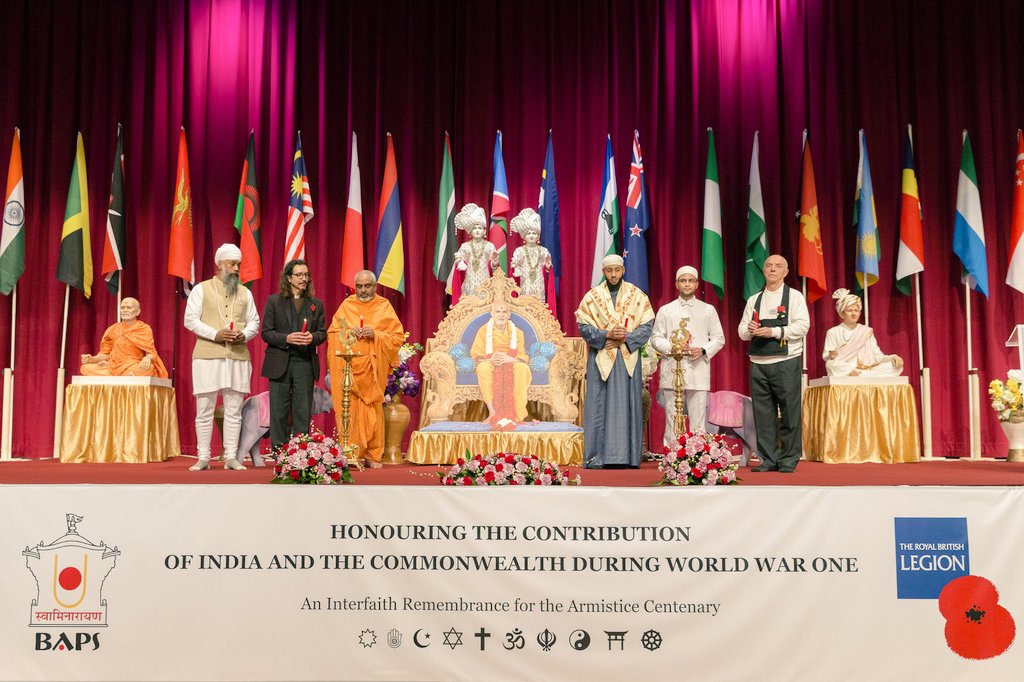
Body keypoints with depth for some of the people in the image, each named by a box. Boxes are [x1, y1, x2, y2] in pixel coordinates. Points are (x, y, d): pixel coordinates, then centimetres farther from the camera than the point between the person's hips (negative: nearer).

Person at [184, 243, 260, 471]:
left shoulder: (245, 293, 15)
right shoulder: (201, 289, 5)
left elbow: (254, 322, 14)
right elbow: (190, 319, -2)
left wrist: (244, 335, -8)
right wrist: (215, 334, -14)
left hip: (238, 357, 3)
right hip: (207, 356, -3)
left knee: (234, 410, 3)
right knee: (205, 410, 0)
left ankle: (231, 457, 8)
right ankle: (203, 458, 5)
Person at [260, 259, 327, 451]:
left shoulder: (316, 304, 11)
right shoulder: (274, 301, 4)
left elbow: (323, 333, 10)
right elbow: (266, 332, 0)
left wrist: (312, 337, -12)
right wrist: (287, 338, -15)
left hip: (305, 363, 2)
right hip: (280, 362, -2)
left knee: (303, 410, 2)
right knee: (279, 411, 1)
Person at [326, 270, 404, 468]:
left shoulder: (384, 307, 7)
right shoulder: (346, 305, 11)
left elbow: (398, 338, 2)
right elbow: (332, 333, 12)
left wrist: (376, 335, -12)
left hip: (373, 368, -1)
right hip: (348, 367, 1)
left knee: (373, 411, -2)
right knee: (349, 410, -6)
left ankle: (373, 455, 5)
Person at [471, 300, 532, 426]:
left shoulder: (516, 332, 6)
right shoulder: (484, 330, 4)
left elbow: (523, 358, -1)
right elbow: (475, 354, -2)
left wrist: (510, 359, -25)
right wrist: (489, 359, -24)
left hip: (511, 365, 0)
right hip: (491, 365, 0)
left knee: (522, 368, -34)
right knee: (483, 367, -36)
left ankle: (517, 414, -38)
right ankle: (492, 411, -39)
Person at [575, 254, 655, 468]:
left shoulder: (637, 296, 6)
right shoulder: (592, 296, 6)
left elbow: (647, 325, 1)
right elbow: (583, 326, -1)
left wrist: (627, 337, -14)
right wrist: (607, 334, -15)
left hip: (628, 359, 1)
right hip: (600, 358, -1)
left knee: (628, 406, 0)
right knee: (599, 406, -3)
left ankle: (626, 456, 2)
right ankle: (596, 457, -1)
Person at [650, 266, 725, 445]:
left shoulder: (708, 310, 13)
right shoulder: (665, 310, 12)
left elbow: (719, 338, 12)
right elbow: (656, 338, 9)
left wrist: (703, 351, -7)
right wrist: (673, 347, -9)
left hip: (698, 370, 0)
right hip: (672, 370, 0)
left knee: (698, 421, -3)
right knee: (672, 419, 1)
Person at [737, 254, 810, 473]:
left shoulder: (794, 297, 5)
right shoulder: (754, 300, 18)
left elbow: (802, 326, -7)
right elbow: (742, 331, 17)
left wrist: (774, 332, -16)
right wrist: (749, 330, -6)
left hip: (786, 362, -4)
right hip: (758, 363, 4)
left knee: (789, 413, -3)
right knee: (763, 414, 3)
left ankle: (788, 460, 4)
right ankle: (768, 459, 10)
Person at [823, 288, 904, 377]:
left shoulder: (867, 332, 19)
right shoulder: (833, 332, 9)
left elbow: (877, 355, 11)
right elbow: (830, 361, 0)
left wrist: (892, 358, -10)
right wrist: (849, 371, -19)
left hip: (867, 373, 4)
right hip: (843, 375, -4)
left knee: (894, 366, -18)